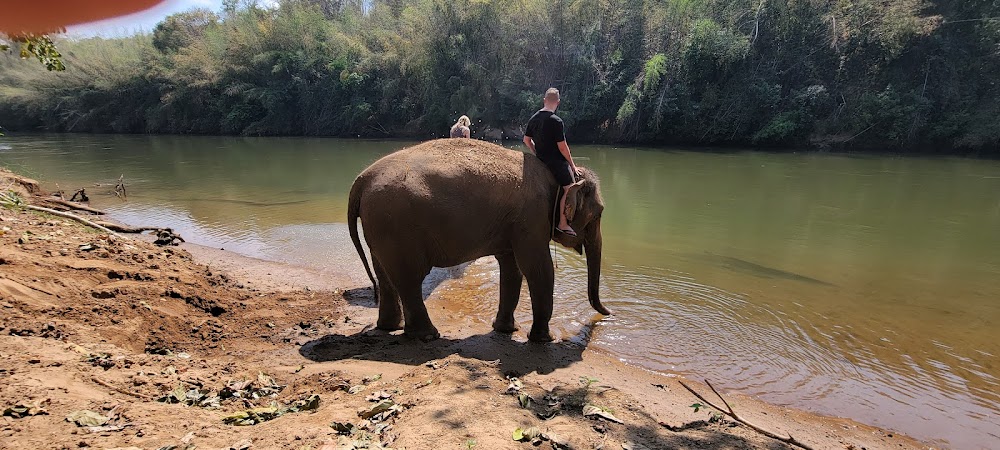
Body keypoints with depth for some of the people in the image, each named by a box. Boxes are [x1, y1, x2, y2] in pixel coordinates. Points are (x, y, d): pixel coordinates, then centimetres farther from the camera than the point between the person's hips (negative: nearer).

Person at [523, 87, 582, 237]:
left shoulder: (534, 118, 4)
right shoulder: (556, 121, -18)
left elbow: (527, 140, 12)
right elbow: (562, 147, -17)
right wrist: (572, 165, -7)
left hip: (542, 160, 9)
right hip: (557, 161, -9)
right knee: (569, 189, -4)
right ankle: (563, 224, -6)